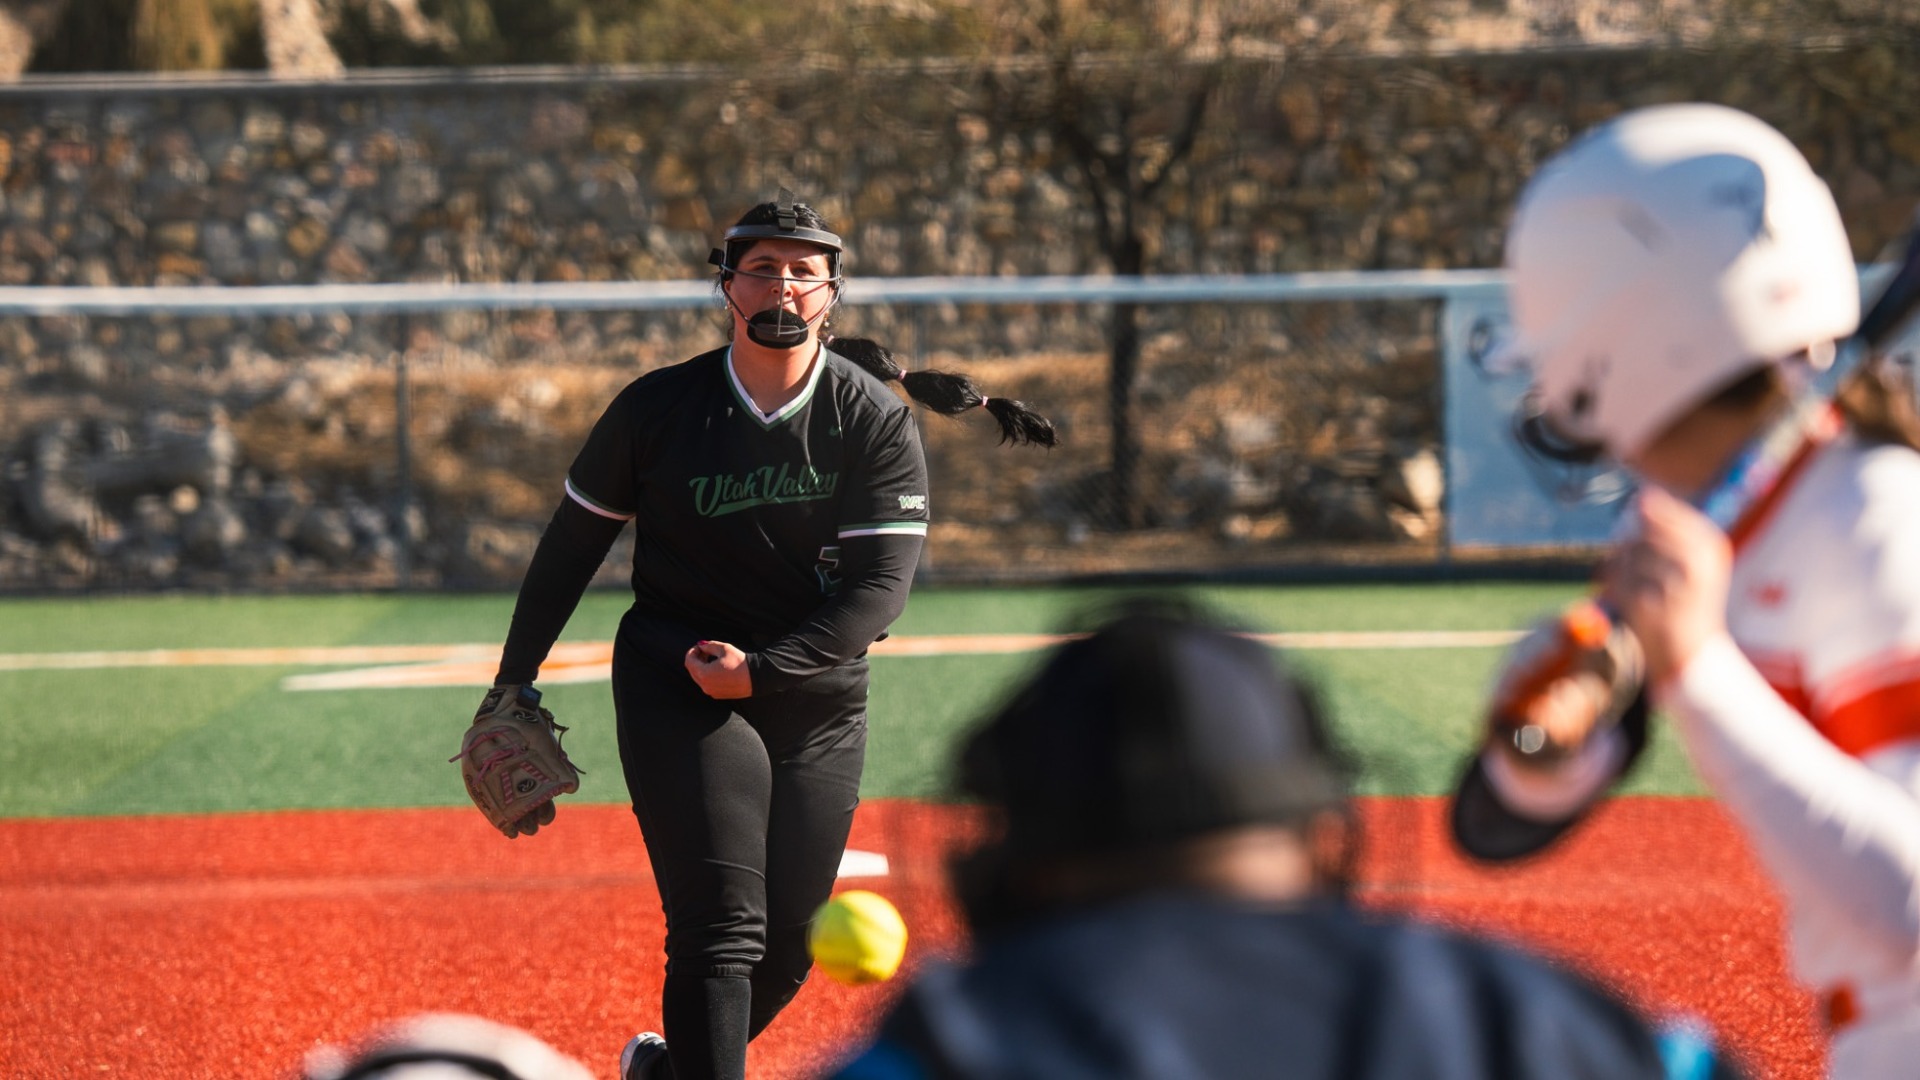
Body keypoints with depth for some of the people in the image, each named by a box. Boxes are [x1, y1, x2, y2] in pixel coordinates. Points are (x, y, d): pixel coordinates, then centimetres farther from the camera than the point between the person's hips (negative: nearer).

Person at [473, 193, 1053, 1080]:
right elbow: (574, 542, 7)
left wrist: (761, 669, -20)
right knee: (722, 929, -17)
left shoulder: (877, 423, -4)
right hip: (678, 692, -2)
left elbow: (881, 584, -10)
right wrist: (515, 682, 7)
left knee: (785, 954, 7)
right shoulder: (659, 407, -3)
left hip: (818, 704, 2)